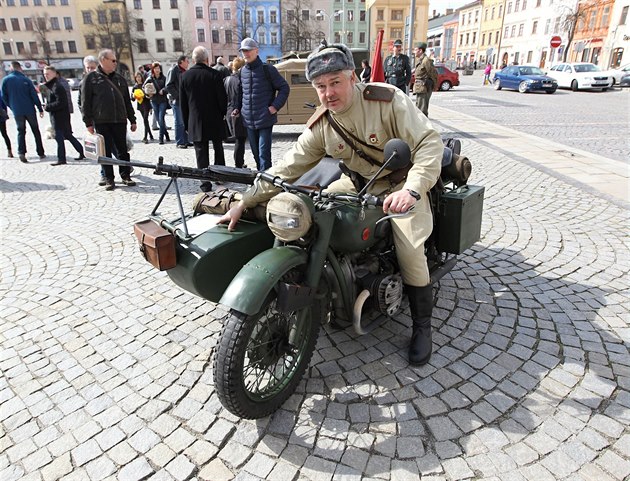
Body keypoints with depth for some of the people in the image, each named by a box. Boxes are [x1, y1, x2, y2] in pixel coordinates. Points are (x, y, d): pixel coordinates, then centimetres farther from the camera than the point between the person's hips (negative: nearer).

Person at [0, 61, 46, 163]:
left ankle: (21, 152, -8)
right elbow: (34, 95, -6)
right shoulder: (25, 79, -3)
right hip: (30, 110, -1)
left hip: (17, 112, 1)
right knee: (36, 131, 10)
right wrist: (40, 109, -2)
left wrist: (12, 107, 15)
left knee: (21, 132, 10)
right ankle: (41, 153, 11)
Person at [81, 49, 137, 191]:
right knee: (106, 151, 1)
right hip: (101, 122, -3)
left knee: (123, 150, 5)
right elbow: (85, 102, 0)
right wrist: (88, 122, -7)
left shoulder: (119, 78, 14)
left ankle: (125, 176, 15)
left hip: (120, 120, 3)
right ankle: (109, 179, 8)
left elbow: (127, 100, 16)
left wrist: (132, 120, 12)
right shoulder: (91, 78, 2)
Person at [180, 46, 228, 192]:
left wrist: (186, 123, 12)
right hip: (214, 120, -1)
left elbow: (183, 103, 5)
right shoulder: (214, 74, -8)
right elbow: (223, 98, -7)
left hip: (195, 122, 1)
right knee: (218, 148, 17)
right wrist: (222, 114, 10)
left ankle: (205, 182, 3)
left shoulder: (185, 76, 1)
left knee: (201, 152, 4)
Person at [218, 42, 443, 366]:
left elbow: (429, 141, -25)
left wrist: (411, 189, -42)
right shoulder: (320, 125, -5)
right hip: (357, 184, 5)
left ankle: (422, 325, 1)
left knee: (410, 250, -22)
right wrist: (245, 202, -12)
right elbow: (288, 167, -6)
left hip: (401, 184, -5)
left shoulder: (387, 99, -20)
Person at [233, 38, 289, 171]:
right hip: (249, 120, 6)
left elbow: (284, 88, -3)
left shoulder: (267, 69, -5)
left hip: (265, 120, -6)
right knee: (256, 152, 13)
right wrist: (238, 108, 9)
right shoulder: (243, 71, 11)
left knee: (264, 153, -8)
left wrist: (275, 106, -12)